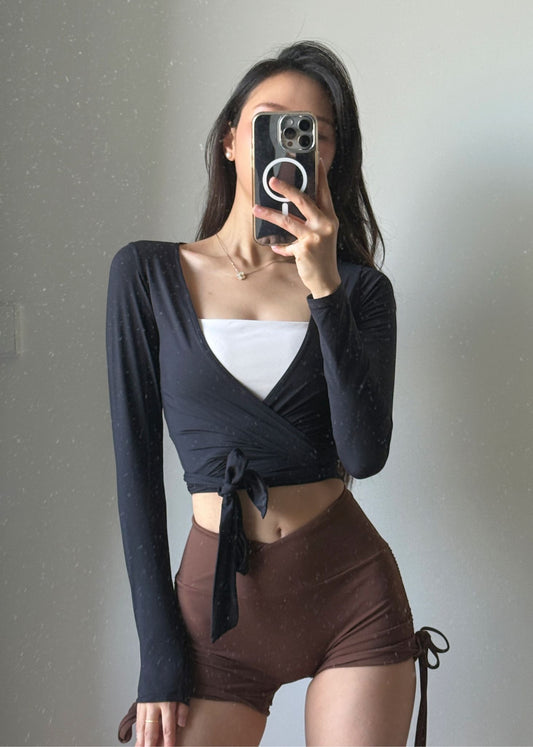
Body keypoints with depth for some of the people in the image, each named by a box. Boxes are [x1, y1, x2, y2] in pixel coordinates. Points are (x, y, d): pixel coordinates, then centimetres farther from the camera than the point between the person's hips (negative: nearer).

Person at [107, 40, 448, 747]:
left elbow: (365, 454, -11)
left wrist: (324, 286, -19)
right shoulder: (147, 272, 0)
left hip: (354, 590, 1)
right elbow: (136, 460, -3)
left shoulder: (360, 287, 3)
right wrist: (159, 652, -5)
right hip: (220, 599, -1)